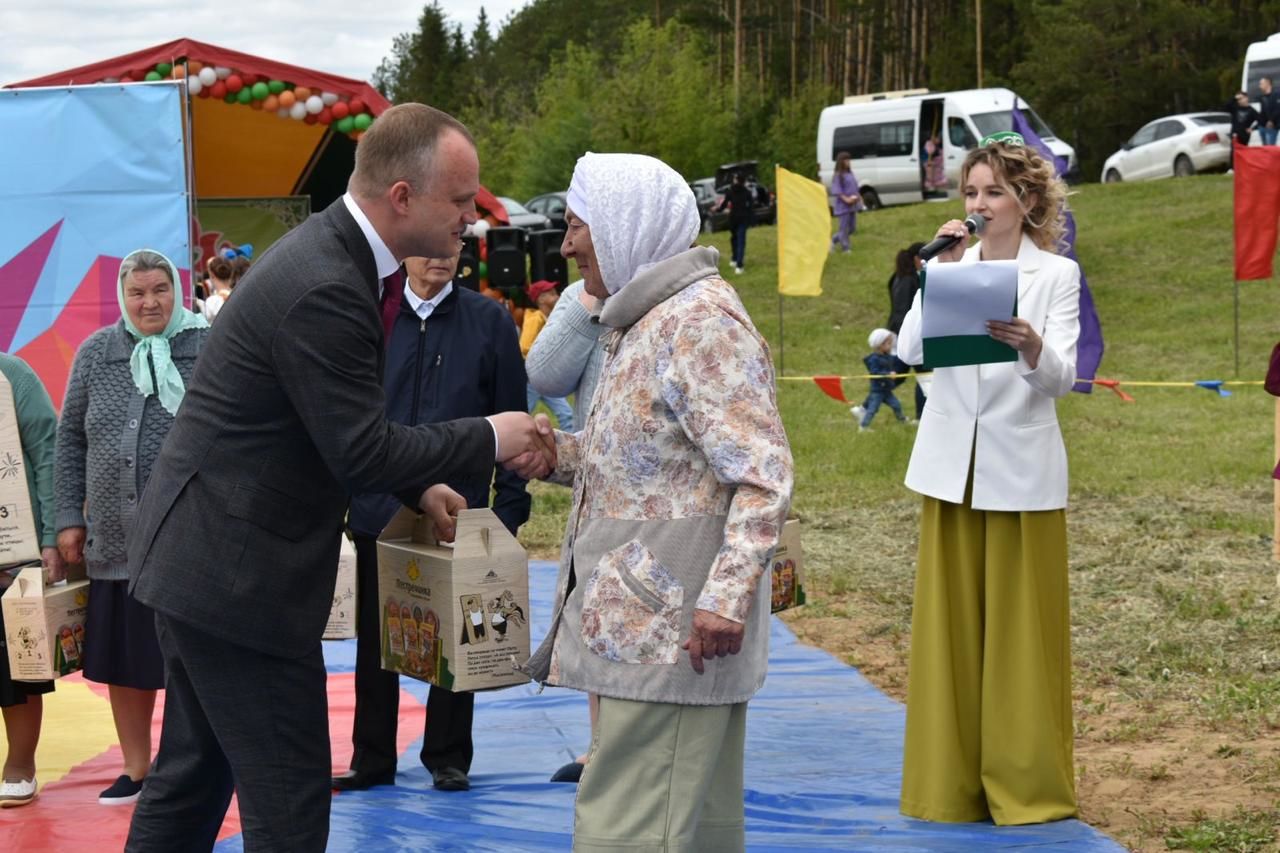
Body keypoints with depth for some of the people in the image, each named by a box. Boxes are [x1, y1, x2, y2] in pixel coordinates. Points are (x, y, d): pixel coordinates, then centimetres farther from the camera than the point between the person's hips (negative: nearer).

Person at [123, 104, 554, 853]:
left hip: (205, 558, 10)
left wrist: (418, 487, 9)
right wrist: (491, 440, -11)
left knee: (194, 773, 17)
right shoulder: (323, 289, -24)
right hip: (235, 571, -10)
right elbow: (361, 453, -21)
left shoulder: (332, 255, 8)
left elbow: (343, 426, 18)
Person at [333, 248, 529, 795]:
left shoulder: (489, 321, 0)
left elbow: (511, 417, 1)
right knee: (374, 642, 9)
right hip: (378, 509, 2)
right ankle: (372, 758, 19)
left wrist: (510, 505, -4)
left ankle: (448, 758, 20)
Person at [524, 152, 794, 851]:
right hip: (638, 629, 10)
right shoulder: (642, 321, 19)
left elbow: (763, 473, -20)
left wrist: (727, 595, -29)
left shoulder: (701, 319, -13)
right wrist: (556, 452, 7)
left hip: (674, 633, -10)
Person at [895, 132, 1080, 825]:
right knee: (950, 623, 6)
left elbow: (1062, 378, -11)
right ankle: (953, 783, 15)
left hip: (1020, 469, -3)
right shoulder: (946, 267, 7)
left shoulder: (1056, 274, -1)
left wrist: (1032, 347, -32)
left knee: (1020, 627, 1)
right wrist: (944, 276, -15)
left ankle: (1027, 785, 11)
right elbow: (909, 351, -7)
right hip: (949, 465, 3)